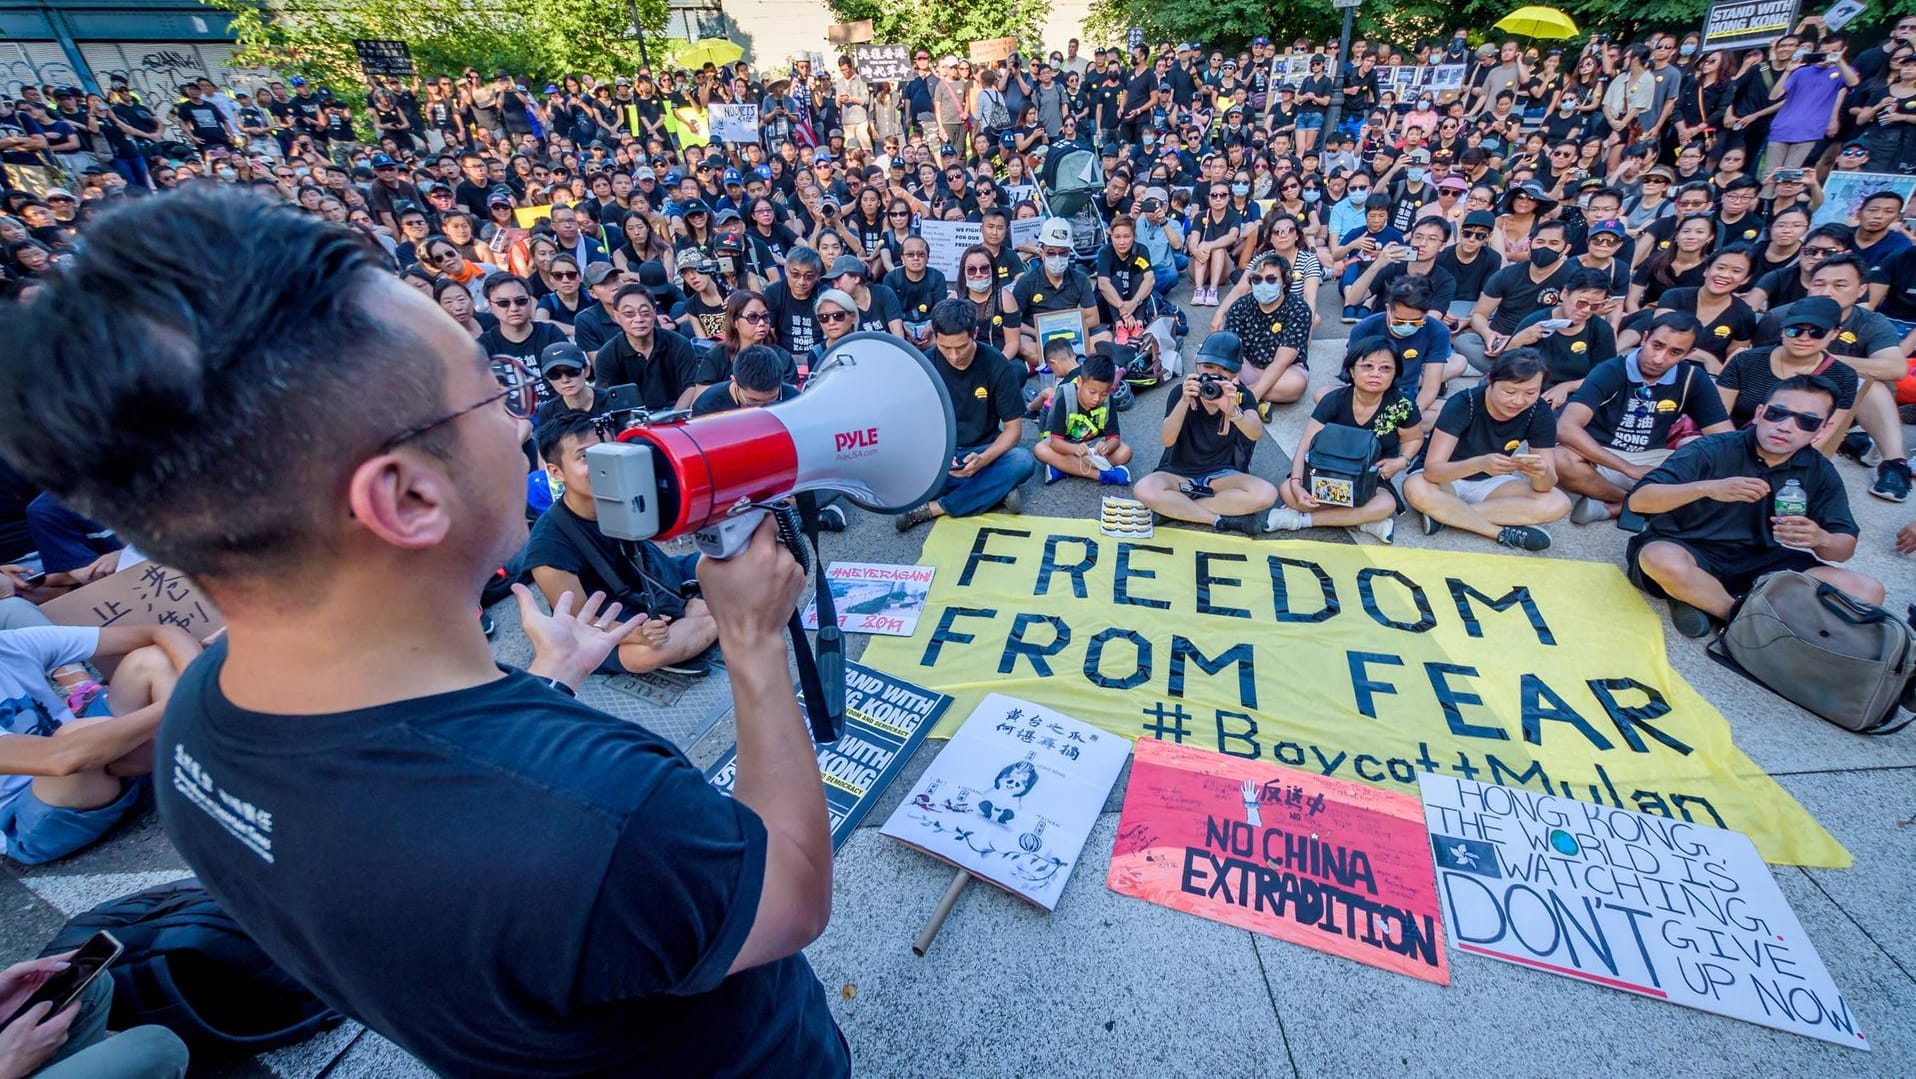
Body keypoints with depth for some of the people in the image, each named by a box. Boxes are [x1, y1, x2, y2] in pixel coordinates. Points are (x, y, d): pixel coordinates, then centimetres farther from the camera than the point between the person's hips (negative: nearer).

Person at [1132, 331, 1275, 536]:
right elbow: (1167, 440, -24)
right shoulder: (1181, 392, -9)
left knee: (1266, 494, -27)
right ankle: (1223, 520, -19)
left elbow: (1257, 434, -27)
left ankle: (1174, 509, -19)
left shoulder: (1240, 395, -6)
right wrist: (1185, 401, -39)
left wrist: (1232, 411, -48)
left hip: (1222, 475, 2)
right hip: (1179, 473, -1)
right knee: (1144, 490, -33)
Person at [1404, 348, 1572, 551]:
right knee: (1416, 489, -37)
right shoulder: (1463, 404, -26)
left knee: (1558, 504, -20)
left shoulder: (1540, 413, -14)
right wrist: (1480, 463, -51)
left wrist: (1542, 473, -39)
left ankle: (1446, 513, -22)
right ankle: (1503, 532, -22)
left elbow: (1546, 486, -15)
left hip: (1490, 482, 4)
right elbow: (1432, 469, -34)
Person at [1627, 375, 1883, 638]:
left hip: (1761, 564, 6)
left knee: (1867, 591, -11)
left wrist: (1821, 539, -20)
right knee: (1662, 559, -40)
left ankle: (1702, 601, -17)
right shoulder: (1711, 450, -11)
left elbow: (1845, 547, 5)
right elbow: (1638, 500, -22)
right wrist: (1707, 488, -37)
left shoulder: (1820, 472, 4)